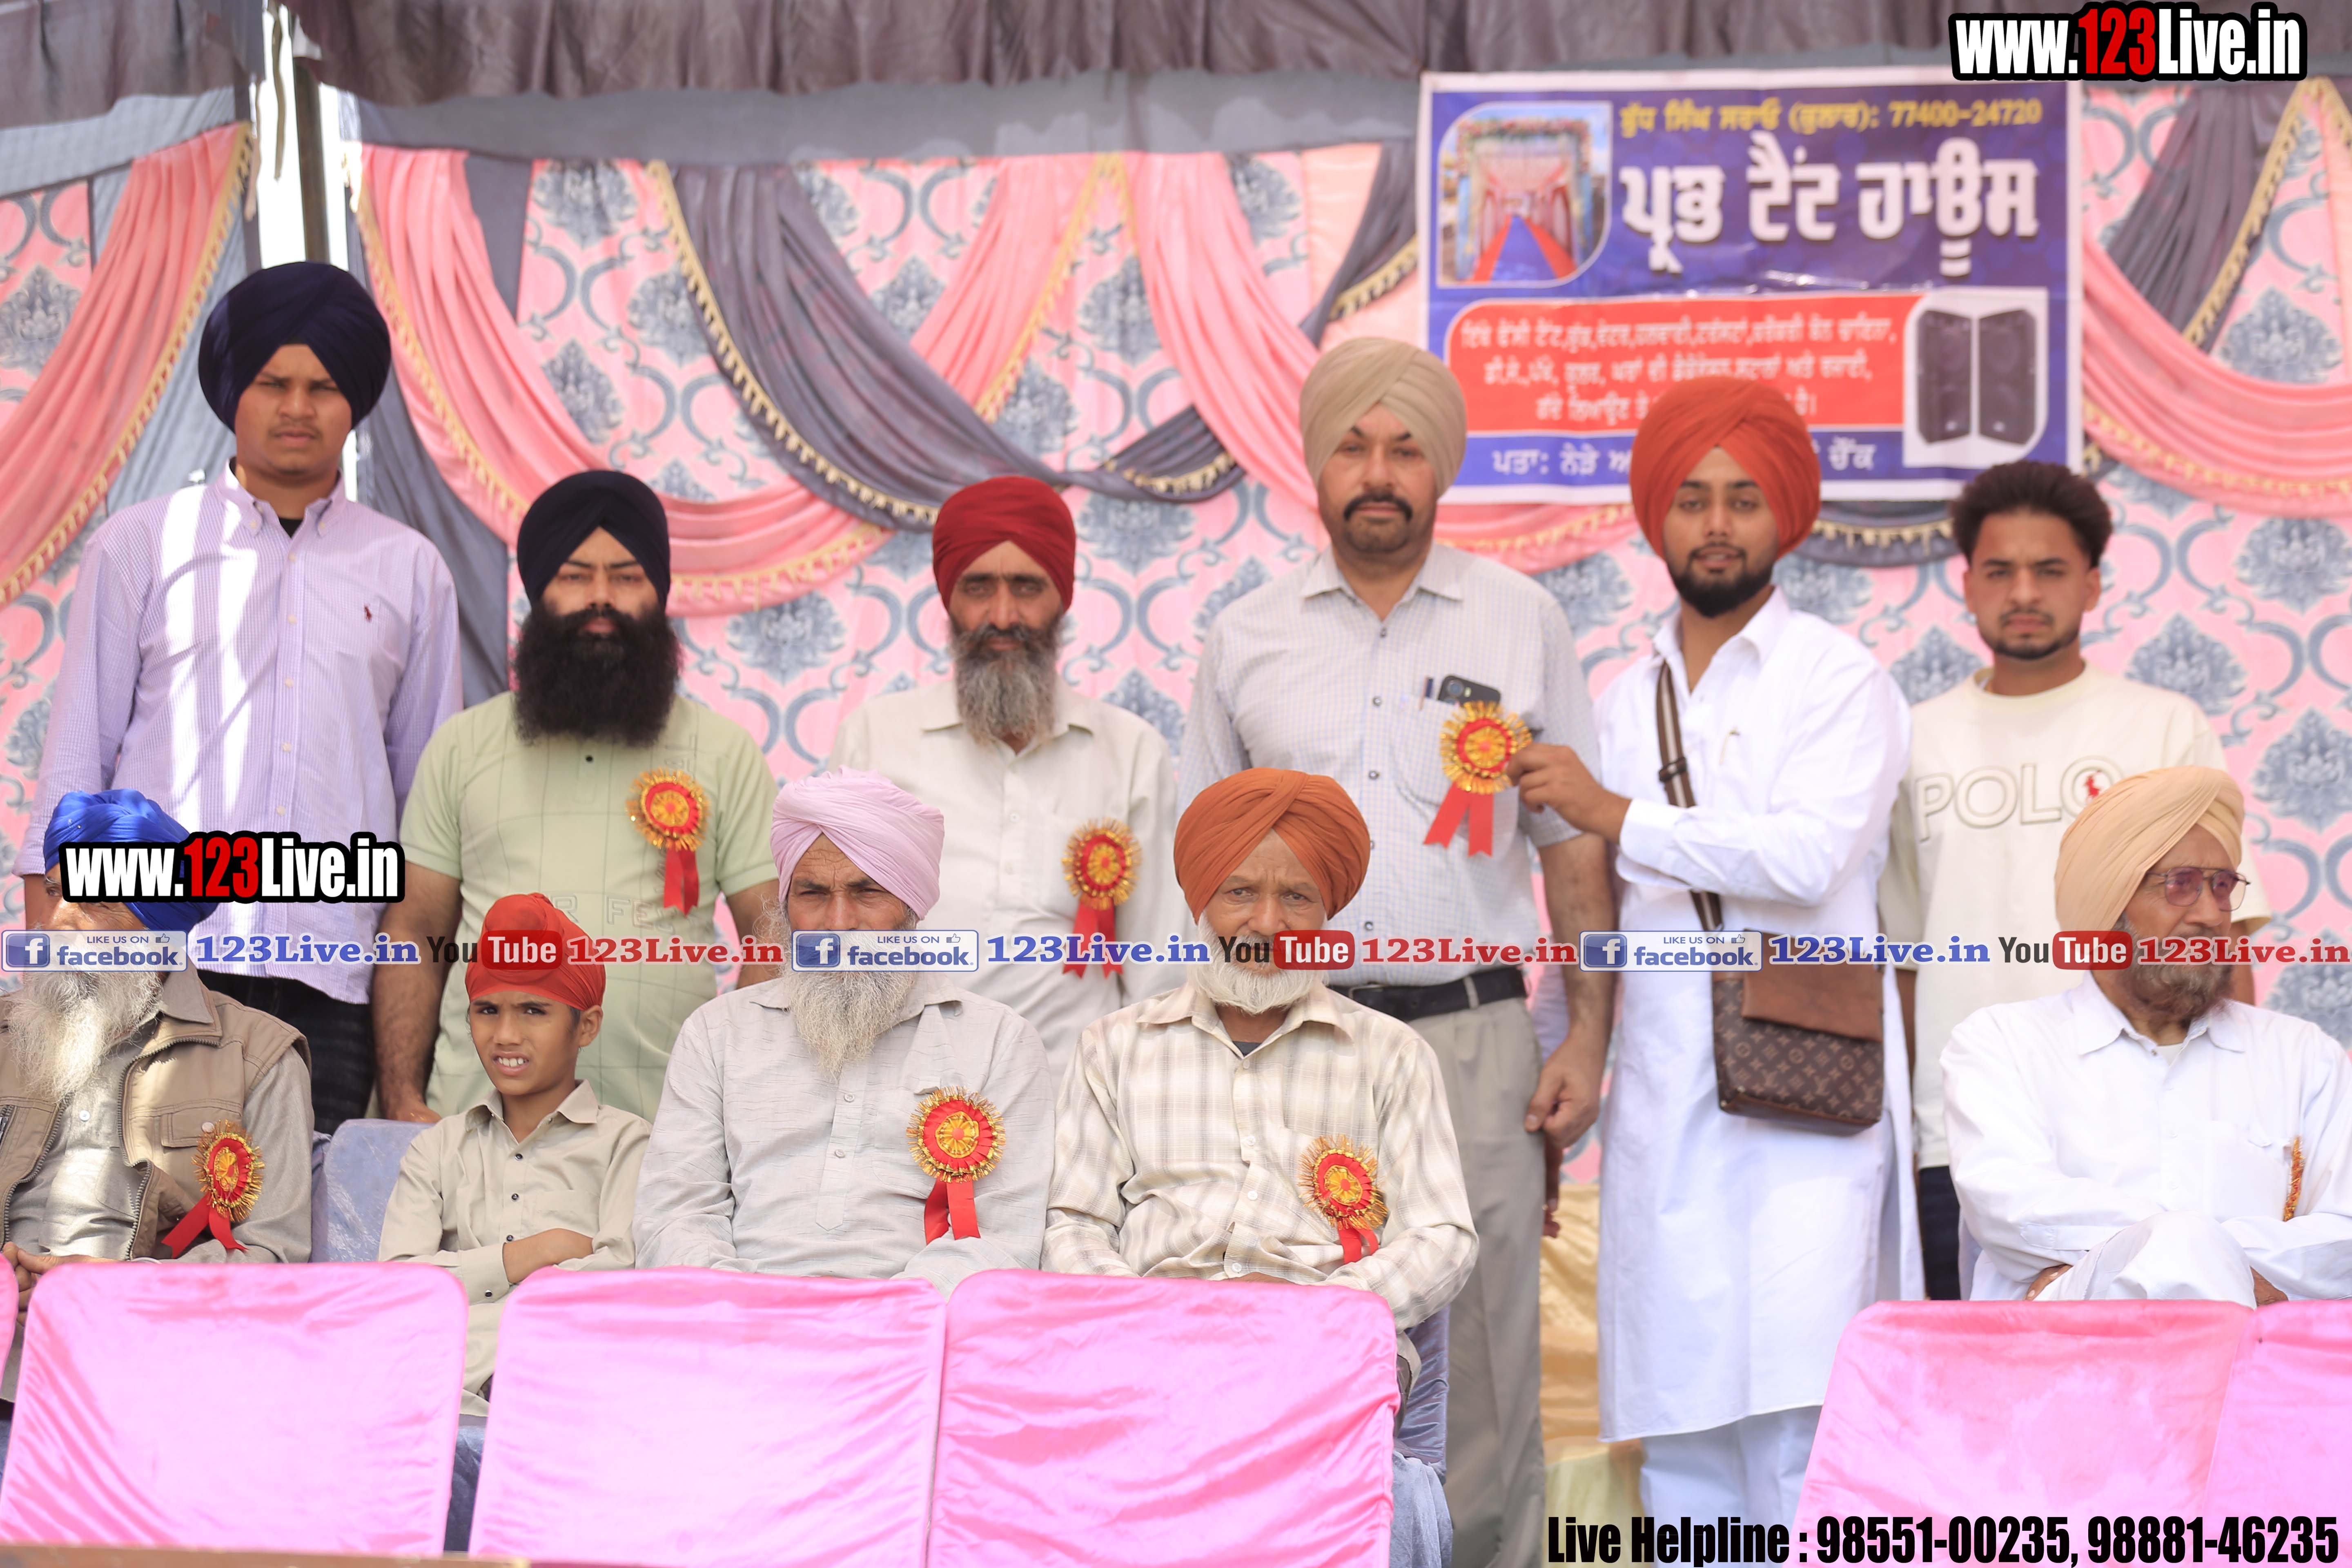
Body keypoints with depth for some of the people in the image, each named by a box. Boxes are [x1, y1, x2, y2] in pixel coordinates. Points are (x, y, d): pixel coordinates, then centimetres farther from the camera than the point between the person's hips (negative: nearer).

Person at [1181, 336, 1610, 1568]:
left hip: (1471, 1032, -1)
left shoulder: (1522, 623, 7)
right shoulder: (1247, 639, 9)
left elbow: (1576, 849, 8)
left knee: (1481, 1367, 0)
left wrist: (1588, 1039, 0)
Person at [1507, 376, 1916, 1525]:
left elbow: (1812, 854, -16)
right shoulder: (1622, 700, 17)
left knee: (1799, 1404, -12)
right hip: (1659, 1105, 5)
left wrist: (1619, 816, -15)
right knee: (1679, 1424, 4)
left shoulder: (1838, 680, 1)